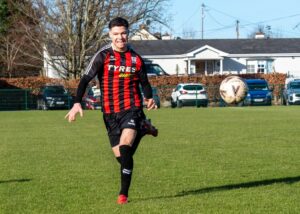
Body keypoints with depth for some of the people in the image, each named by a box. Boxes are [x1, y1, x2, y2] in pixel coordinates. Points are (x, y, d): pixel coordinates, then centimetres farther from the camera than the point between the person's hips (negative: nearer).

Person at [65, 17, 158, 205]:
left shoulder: (136, 59, 4)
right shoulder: (103, 56, -4)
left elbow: (144, 82, 17)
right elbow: (86, 79, -11)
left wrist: (149, 98, -2)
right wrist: (77, 103, -23)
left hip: (132, 108, -1)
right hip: (110, 113, 1)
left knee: (125, 148, -23)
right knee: (120, 156, 6)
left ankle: (124, 194, -16)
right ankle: (142, 130, 37)